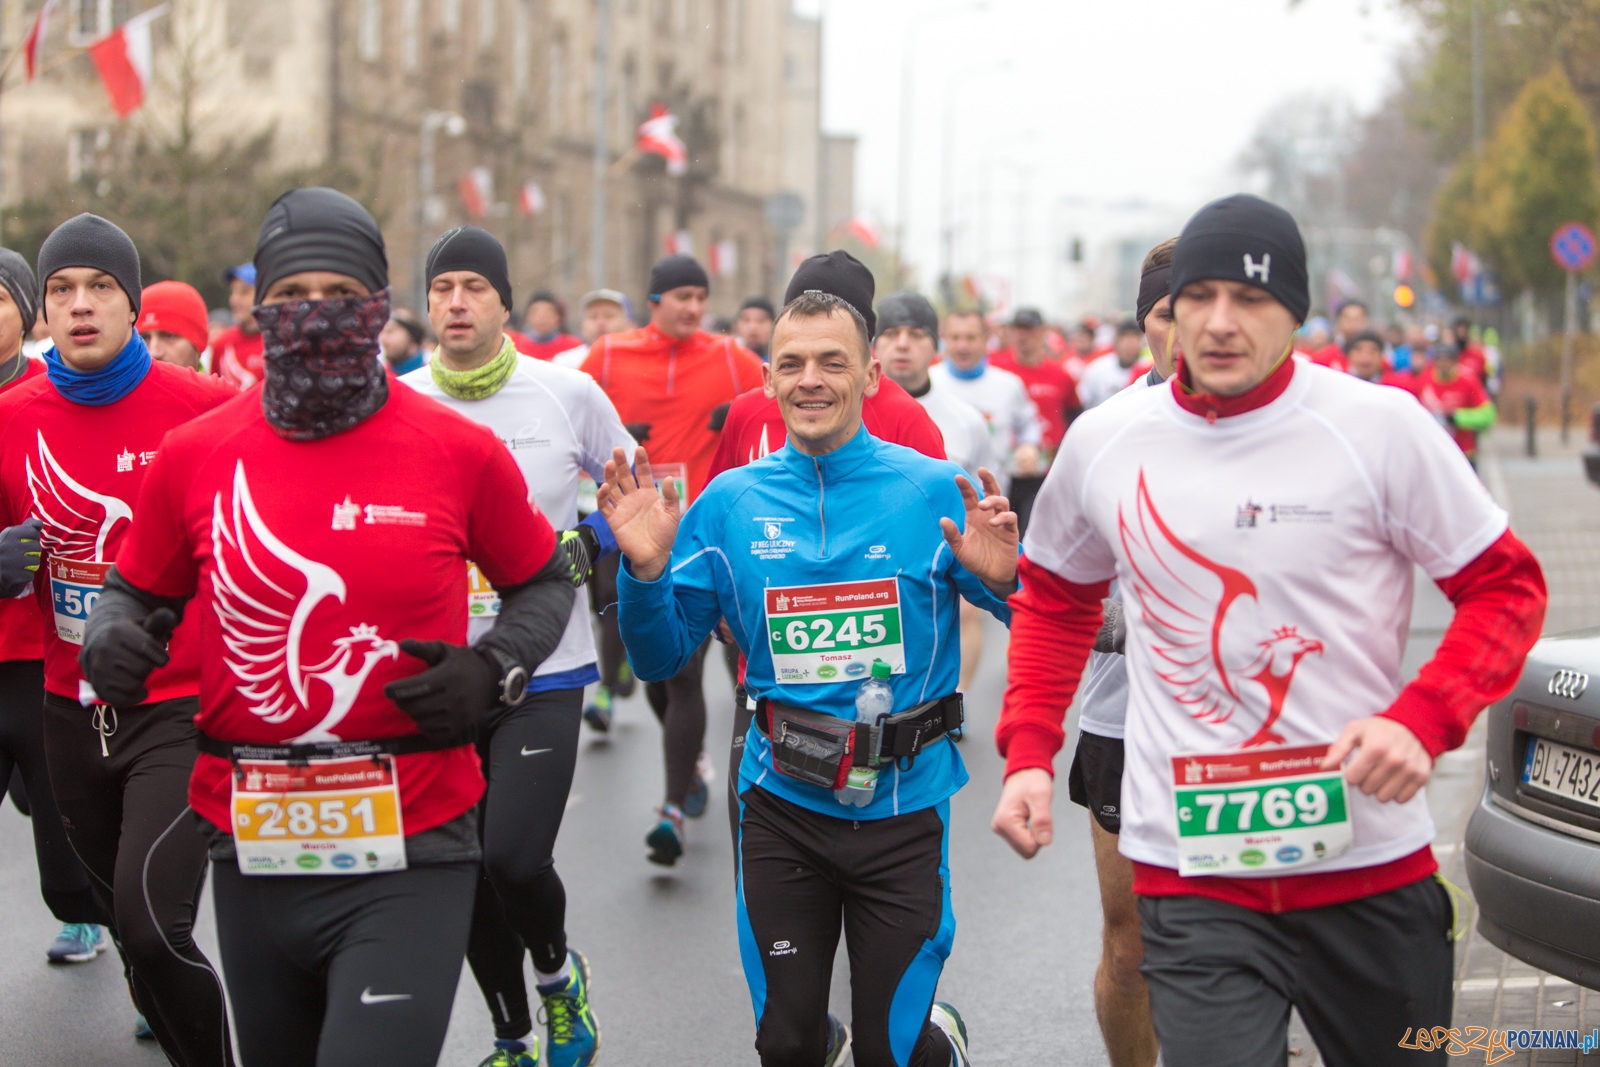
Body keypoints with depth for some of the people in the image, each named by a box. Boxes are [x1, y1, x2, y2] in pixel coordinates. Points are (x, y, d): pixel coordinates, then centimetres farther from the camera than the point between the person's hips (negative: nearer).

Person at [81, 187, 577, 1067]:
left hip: (408, 860, -3)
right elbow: (138, 592, 16)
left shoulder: (461, 455, -4)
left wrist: (491, 669, -8)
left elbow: (540, 584, 10)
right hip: (254, 853, 3)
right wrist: (110, 640, -6)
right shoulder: (193, 457, 1)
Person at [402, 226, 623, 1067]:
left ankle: (559, 974, 16)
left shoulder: (569, 394, -5)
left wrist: (586, 547, -9)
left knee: (514, 859, -18)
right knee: (468, 872, 9)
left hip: (543, 673, -3)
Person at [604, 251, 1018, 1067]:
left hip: (902, 807, -2)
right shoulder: (730, 503, -1)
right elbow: (660, 660, 4)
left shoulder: (934, 493, -7)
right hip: (782, 807, 2)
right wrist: (644, 572, -14)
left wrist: (1001, 579, -24)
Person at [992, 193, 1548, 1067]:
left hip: (1370, 861, 0)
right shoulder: (1102, 443, 3)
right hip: (1191, 872, 0)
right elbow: (1054, 596, 19)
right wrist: (1028, 753, 7)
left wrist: (1423, 719, -16)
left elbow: (1504, 586, -1)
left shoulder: (1380, 426, -6)